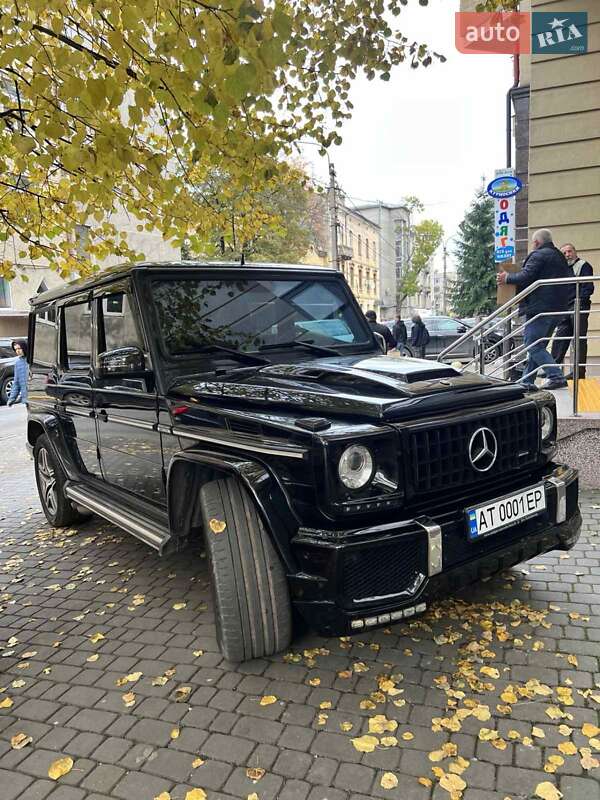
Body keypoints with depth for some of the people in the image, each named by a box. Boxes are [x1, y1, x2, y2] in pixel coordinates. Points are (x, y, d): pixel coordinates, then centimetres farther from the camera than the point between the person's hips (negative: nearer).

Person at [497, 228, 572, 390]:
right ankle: (527, 381, 16)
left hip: (540, 307, -10)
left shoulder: (538, 255, -8)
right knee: (538, 345, 14)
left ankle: (556, 377, -17)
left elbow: (525, 276, -19)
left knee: (533, 346, -8)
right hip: (557, 307, 10)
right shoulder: (560, 257, 21)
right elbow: (570, 279, 27)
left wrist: (507, 278, -5)